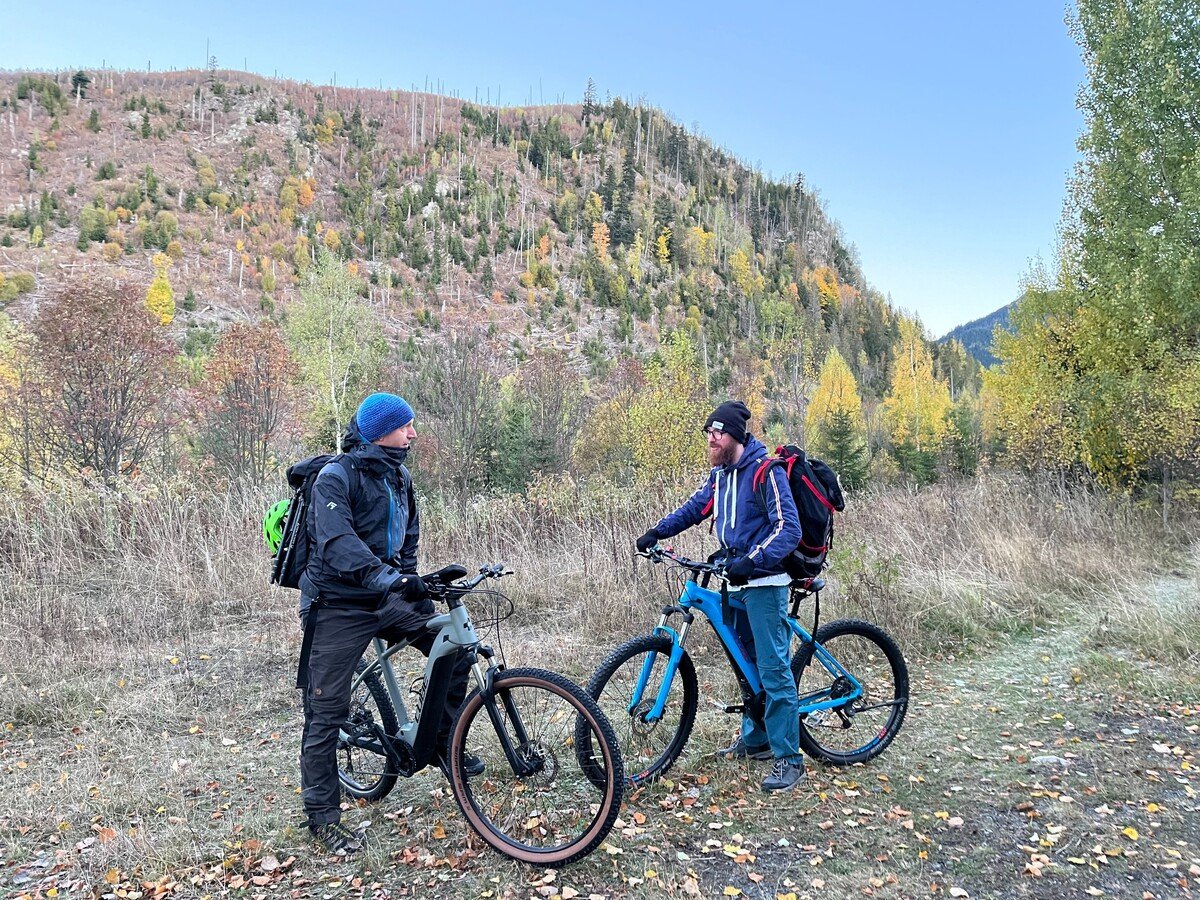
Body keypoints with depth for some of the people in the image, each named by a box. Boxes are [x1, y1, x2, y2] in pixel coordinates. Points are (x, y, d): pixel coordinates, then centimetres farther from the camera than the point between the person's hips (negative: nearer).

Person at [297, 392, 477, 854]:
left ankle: (441, 742, 13)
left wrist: (409, 580, 7)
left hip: (387, 598, 6)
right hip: (338, 604, -6)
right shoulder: (336, 476, -15)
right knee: (327, 710, -1)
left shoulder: (399, 476, 8)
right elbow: (337, 541, -30)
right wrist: (386, 578, -42)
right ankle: (322, 815, 14)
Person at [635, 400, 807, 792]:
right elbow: (694, 509, 21)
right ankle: (755, 739, 31)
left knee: (773, 667, -7)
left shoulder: (766, 471, -15)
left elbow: (788, 529, -21)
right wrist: (656, 532, 9)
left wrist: (752, 561, -31)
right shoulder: (720, 474, 11)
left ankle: (789, 758, 0)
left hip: (764, 583, -9)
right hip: (736, 583, 9)